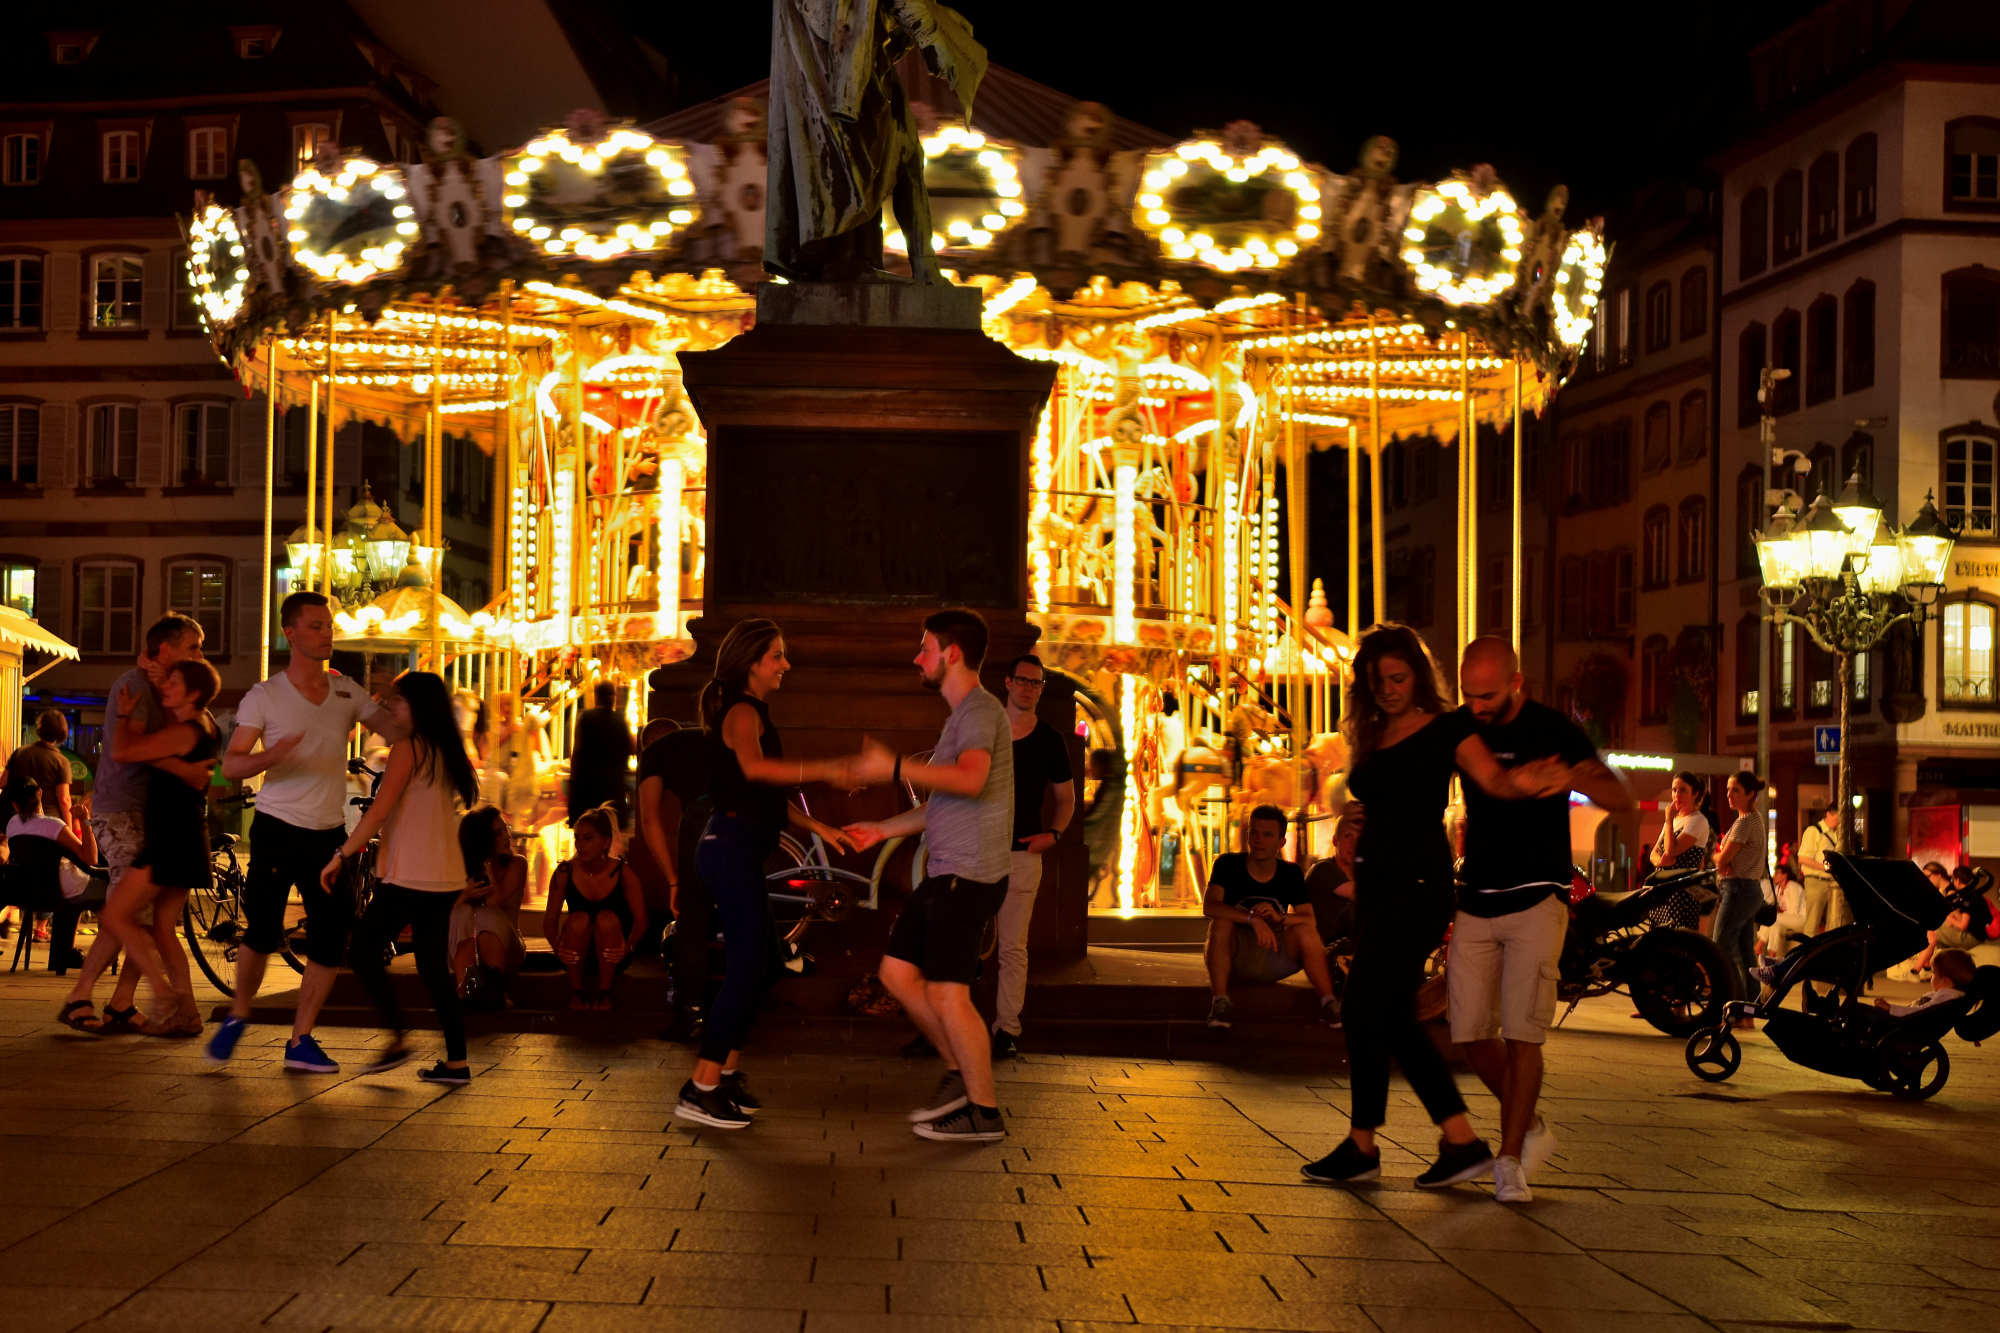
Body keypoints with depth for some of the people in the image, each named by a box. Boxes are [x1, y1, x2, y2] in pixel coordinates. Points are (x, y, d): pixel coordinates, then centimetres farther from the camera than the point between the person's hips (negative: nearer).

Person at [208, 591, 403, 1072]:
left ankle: (300, 1041, 10)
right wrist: (271, 756, -29)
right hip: (278, 829, -4)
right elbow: (230, 765, -9)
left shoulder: (346, 692, 7)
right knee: (263, 933, -8)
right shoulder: (264, 696, -4)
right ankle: (236, 1018, 18)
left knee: (330, 942, -2)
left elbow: (398, 732, 1)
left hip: (330, 833, 4)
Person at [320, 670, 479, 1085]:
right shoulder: (445, 751, 15)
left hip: (409, 876, -8)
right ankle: (456, 1061, 4)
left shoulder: (408, 747, -9)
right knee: (434, 965, 9)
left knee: (365, 950, 2)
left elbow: (379, 811, -15)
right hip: (445, 878, 8)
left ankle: (397, 1039, -4)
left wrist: (340, 856, -12)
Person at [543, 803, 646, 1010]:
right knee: (579, 919, -29)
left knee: (607, 919, -31)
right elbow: (550, 921, -4)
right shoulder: (565, 873, -7)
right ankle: (576, 991, -15)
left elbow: (640, 920, -11)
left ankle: (604, 991, -19)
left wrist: (627, 948, -29)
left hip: (611, 959, -1)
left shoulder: (624, 873, -11)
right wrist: (558, 949, -24)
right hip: (577, 957, 1)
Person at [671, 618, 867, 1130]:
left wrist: (820, 827, 19)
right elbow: (753, 767, -34)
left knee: (757, 968, 14)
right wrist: (825, 770, -41)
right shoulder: (743, 713, -12)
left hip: (740, 851, 10)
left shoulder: (751, 713, 20)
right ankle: (701, 1089, -9)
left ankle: (728, 1073, 22)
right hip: (732, 847, -10)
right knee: (745, 969, -10)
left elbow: (768, 795, 24)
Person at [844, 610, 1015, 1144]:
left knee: (947, 993, -8)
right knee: (897, 972, 12)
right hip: (944, 874, 10)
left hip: (969, 875, -10)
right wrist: (884, 829, 31)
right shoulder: (962, 715, 20)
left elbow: (970, 780, -31)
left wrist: (894, 768, -28)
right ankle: (960, 1075, 19)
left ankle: (984, 1113, 1)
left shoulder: (980, 710, -11)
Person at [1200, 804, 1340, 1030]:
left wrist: (1279, 917, -31)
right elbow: (1209, 906, -25)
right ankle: (1220, 1001, -34)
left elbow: (1311, 920, -10)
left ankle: (1328, 1003, -21)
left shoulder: (1291, 873, 1)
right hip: (1234, 958, -2)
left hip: (1273, 960, 2)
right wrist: (1253, 919, -38)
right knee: (1221, 923, -32)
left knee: (1305, 930, -24)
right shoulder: (1228, 864, -8)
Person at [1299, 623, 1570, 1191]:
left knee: (1364, 1011, -7)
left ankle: (1362, 1147, 6)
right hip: (1377, 881, 8)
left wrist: (1523, 781, -41)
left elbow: (1492, 778, -19)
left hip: (1417, 883, -8)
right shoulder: (1371, 739, 14)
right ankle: (1462, 1142, 12)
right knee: (1394, 1018, 7)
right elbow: (1373, 811, 15)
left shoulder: (1445, 729, -5)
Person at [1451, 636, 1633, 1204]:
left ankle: (1509, 1160, -2)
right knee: (1471, 1033, 2)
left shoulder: (1553, 731, -8)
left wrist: (1569, 777, -33)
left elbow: (1621, 798, -14)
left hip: (1536, 901, -5)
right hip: (1475, 901, 5)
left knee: (1522, 1032, -11)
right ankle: (1530, 1128, 23)